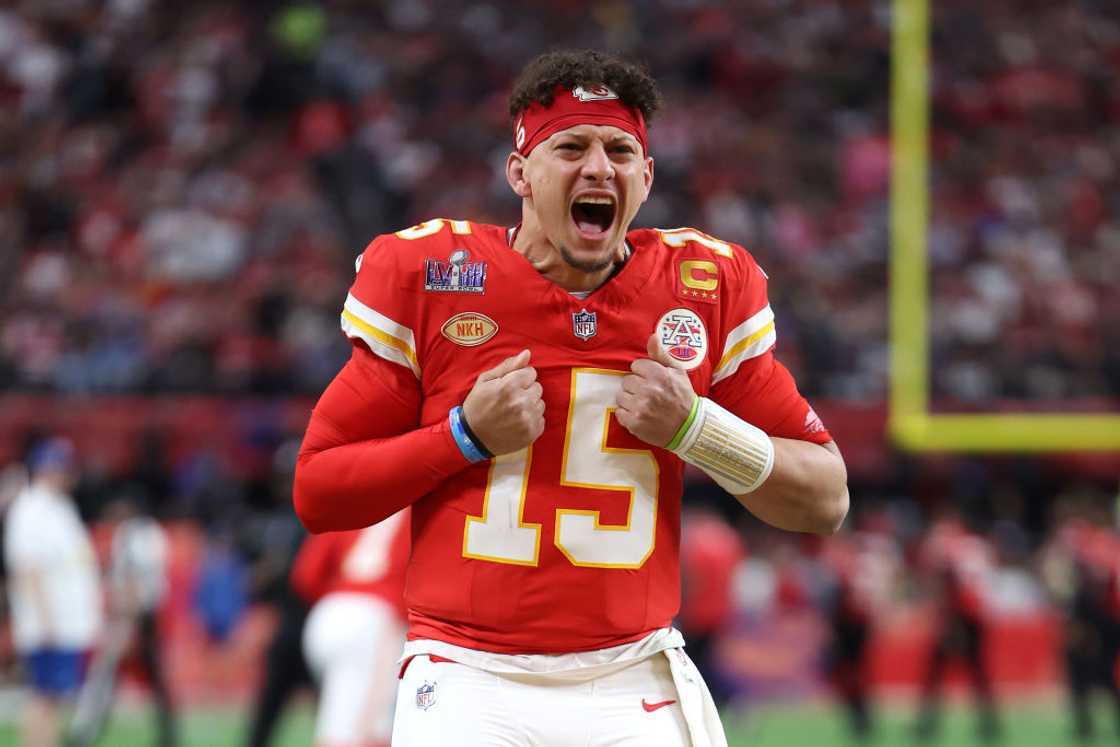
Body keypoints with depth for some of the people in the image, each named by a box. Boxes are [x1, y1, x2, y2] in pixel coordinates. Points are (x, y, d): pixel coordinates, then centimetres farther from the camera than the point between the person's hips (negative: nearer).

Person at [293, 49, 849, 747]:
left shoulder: (706, 287, 4)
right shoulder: (426, 275, 0)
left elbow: (827, 500, 7)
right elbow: (316, 493, 4)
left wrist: (692, 427, -8)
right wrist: (467, 435, -10)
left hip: (637, 690, 1)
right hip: (468, 685, -1)